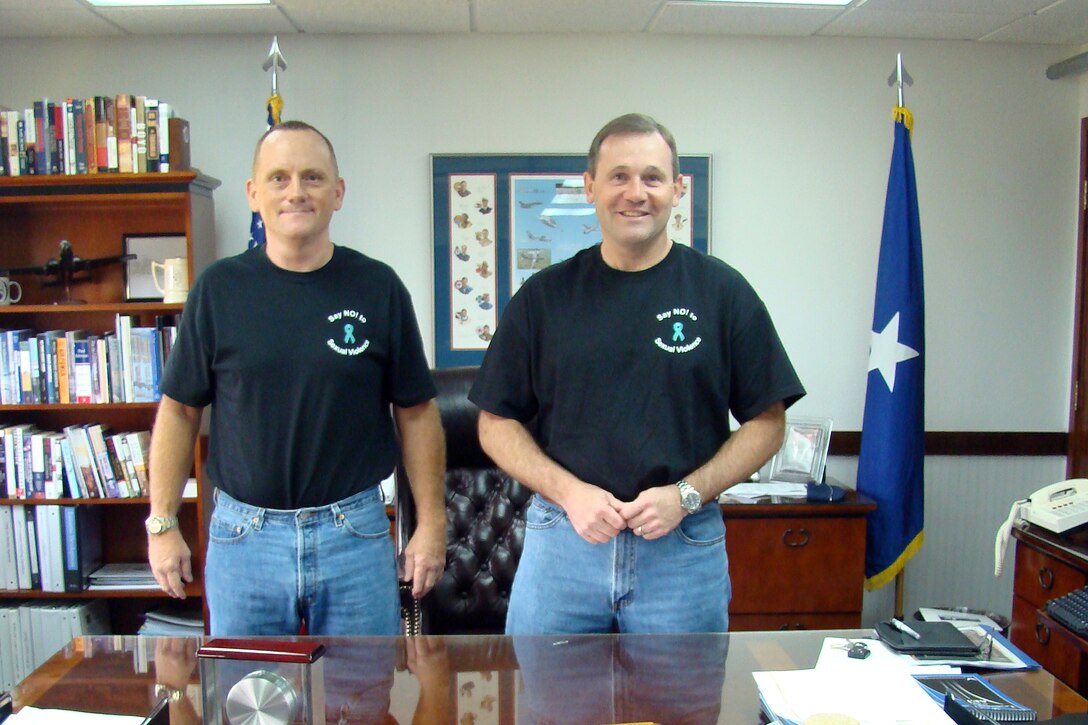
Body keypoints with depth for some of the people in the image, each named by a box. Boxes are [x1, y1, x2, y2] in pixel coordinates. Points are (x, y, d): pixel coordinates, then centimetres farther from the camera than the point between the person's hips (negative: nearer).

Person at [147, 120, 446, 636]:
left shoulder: (377, 287, -2)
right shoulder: (219, 289, -1)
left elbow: (416, 412, 1)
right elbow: (179, 411, 4)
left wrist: (431, 521, 0)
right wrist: (162, 524, 2)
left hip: (355, 532, 0)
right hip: (243, 534, 1)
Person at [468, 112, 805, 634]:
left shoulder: (722, 292, 1)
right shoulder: (544, 296, 3)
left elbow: (766, 422, 2)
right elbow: (497, 423, 4)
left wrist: (686, 494, -10)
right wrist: (568, 492, -10)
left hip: (684, 546, 0)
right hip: (560, 538, 1)